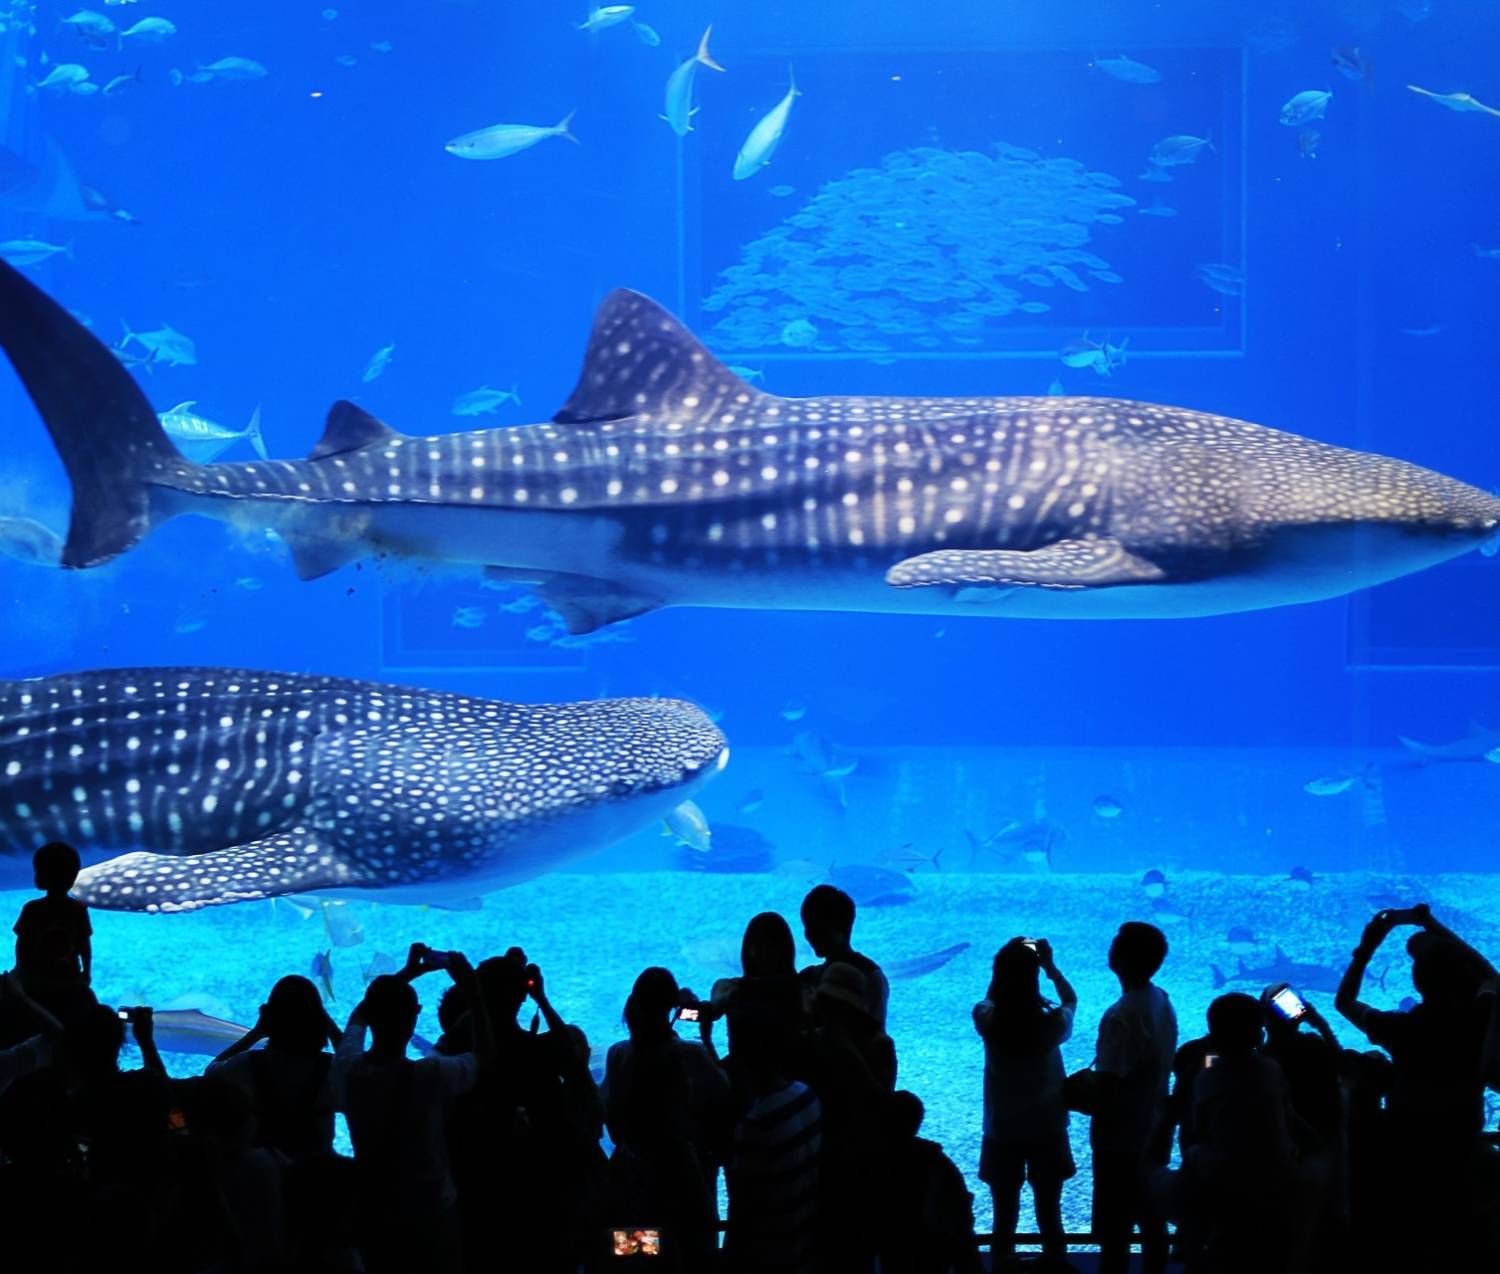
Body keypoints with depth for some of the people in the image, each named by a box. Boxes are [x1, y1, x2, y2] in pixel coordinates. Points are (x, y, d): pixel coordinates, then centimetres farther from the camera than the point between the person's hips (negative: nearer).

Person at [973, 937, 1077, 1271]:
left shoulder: (986, 1020, -15)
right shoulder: (1051, 1024, -17)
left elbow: (990, 999, 10)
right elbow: (1071, 1000, 6)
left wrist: (1008, 959, 7)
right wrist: (1049, 965, 9)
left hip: (1002, 1133, 1)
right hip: (1047, 1130, -1)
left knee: (1004, 1218, 10)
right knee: (1049, 1215, 11)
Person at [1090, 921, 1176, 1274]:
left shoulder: (1121, 1017, -27)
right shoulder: (1161, 1001, -1)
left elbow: (1109, 1084, -26)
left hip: (1121, 1138, -8)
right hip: (1153, 1131, 8)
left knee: (1113, 1230, 5)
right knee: (1152, 1219, 20)